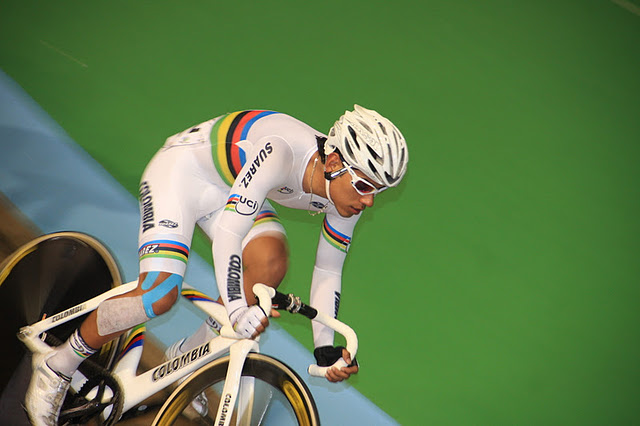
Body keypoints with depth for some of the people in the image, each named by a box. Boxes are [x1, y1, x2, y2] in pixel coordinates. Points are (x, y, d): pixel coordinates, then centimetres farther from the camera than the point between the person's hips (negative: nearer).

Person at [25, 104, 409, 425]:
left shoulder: (345, 188, -15)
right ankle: (57, 367, 2)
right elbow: (228, 231, -42)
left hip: (231, 189, 7)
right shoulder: (282, 150, -38)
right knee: (160, 294, -21)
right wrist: (237, 309, -47)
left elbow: (327, 271, -5)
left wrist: (325, 347, -11)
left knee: (271, 260, -21)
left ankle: (187, 357, 1)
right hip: (181, 170, -6)